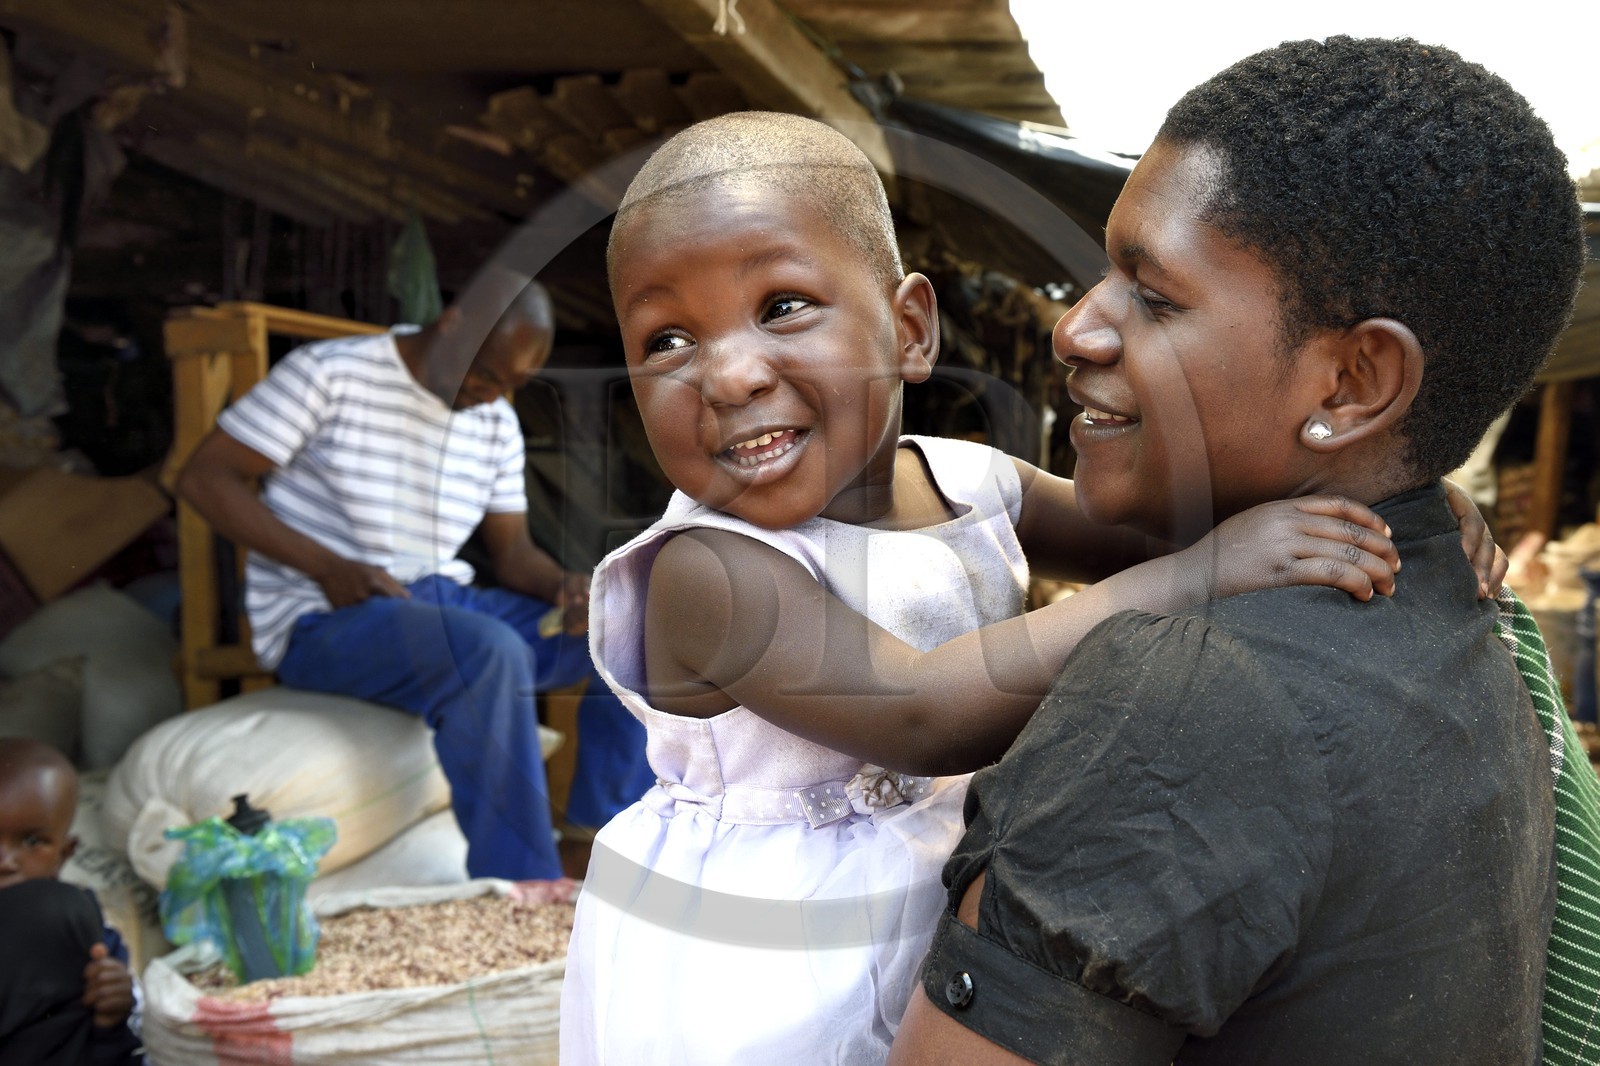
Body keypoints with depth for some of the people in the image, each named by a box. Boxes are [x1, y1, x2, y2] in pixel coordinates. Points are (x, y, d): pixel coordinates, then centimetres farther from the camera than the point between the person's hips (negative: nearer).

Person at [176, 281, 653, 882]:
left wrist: (565, 586, -14)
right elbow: (204, 478, -9)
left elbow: (512, 551, 11)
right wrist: (327, 567, -21)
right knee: (491, 651, -37)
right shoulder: (330, 372, -7)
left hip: (444, 605, 7)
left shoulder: (496, 423, 11)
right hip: (320, 622, -6)